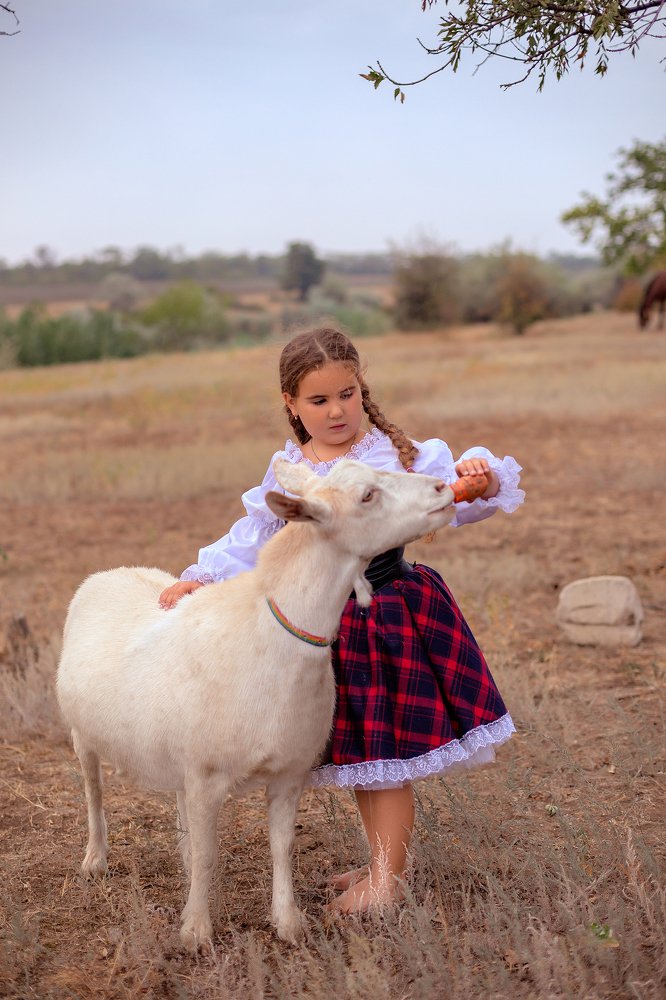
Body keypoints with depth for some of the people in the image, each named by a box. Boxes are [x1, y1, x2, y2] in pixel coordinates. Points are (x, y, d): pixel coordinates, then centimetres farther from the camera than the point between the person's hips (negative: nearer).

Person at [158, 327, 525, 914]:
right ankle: (382, 863, 32)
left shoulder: (396, 453, -8)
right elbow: (252, 540, 7)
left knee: (387, 753, 0)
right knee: (352, 750, 15)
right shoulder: (286, 473, 1)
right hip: (328, 620, 5)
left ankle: (386, 881, 13)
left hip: (392, 614, -5)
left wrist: (483, 480, -29)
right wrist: (200, 578, -2)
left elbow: (453, 503, -9)